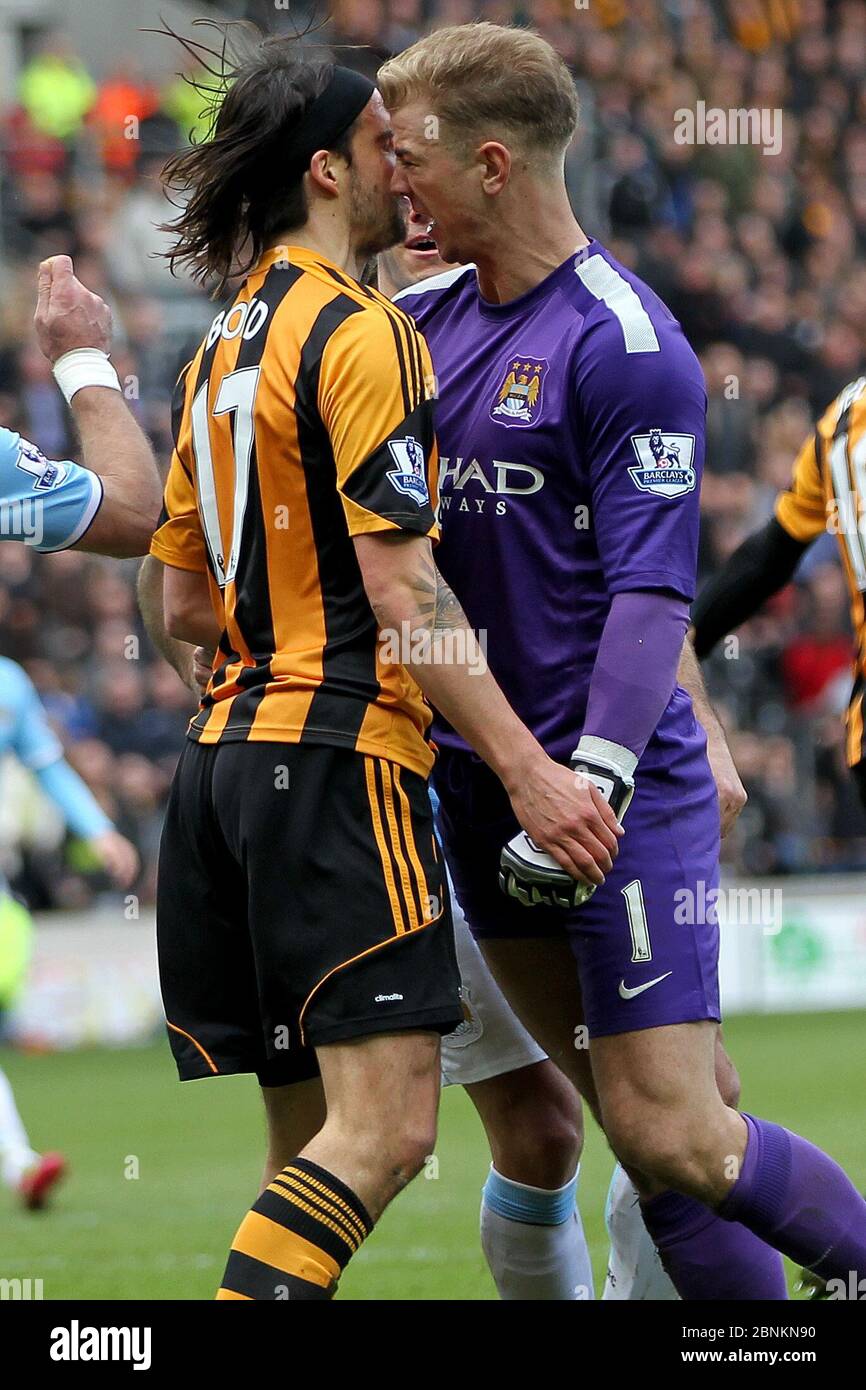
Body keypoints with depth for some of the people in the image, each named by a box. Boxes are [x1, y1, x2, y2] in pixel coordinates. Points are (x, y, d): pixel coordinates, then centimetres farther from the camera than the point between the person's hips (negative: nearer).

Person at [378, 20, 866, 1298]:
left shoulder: (626, 345, -13)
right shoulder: (426, 320, 9)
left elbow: (653, 592, -17)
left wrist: (591, 783, -25)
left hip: (626, 793, -7)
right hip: (478, 790, 7)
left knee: (674, 1139, -11)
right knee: (641, 1145, 6)